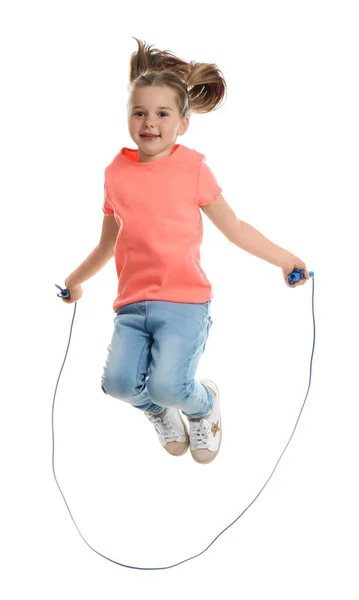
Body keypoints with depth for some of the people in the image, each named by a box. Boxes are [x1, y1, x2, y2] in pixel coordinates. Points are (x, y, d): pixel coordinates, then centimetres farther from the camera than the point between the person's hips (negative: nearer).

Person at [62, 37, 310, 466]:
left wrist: (284, 259, 3)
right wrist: (76, 280, 33)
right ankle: (157, 410, 18)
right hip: (132, 303, 3)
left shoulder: (192, 167, 0)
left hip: (184, 302, -3)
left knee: (168, 385, -23)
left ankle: (204, 404, 16)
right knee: (118, 381, -20)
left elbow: (234, 228, 7)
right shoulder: (117, 172, 9)